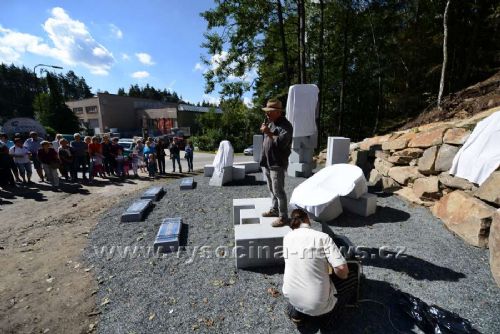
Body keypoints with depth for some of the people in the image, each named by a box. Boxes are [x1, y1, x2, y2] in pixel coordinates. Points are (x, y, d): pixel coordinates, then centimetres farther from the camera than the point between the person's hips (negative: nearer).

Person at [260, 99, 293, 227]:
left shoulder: (285, 125, -12)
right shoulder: (271, 123, 16)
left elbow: (281, 142, -26)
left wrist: (268, 132, -24)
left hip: (277, 164, -9)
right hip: (267, 163, 9)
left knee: (278, 191, -4)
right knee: (272, 189, 18)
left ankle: (283, 217, 7)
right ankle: (274, 210, 34)